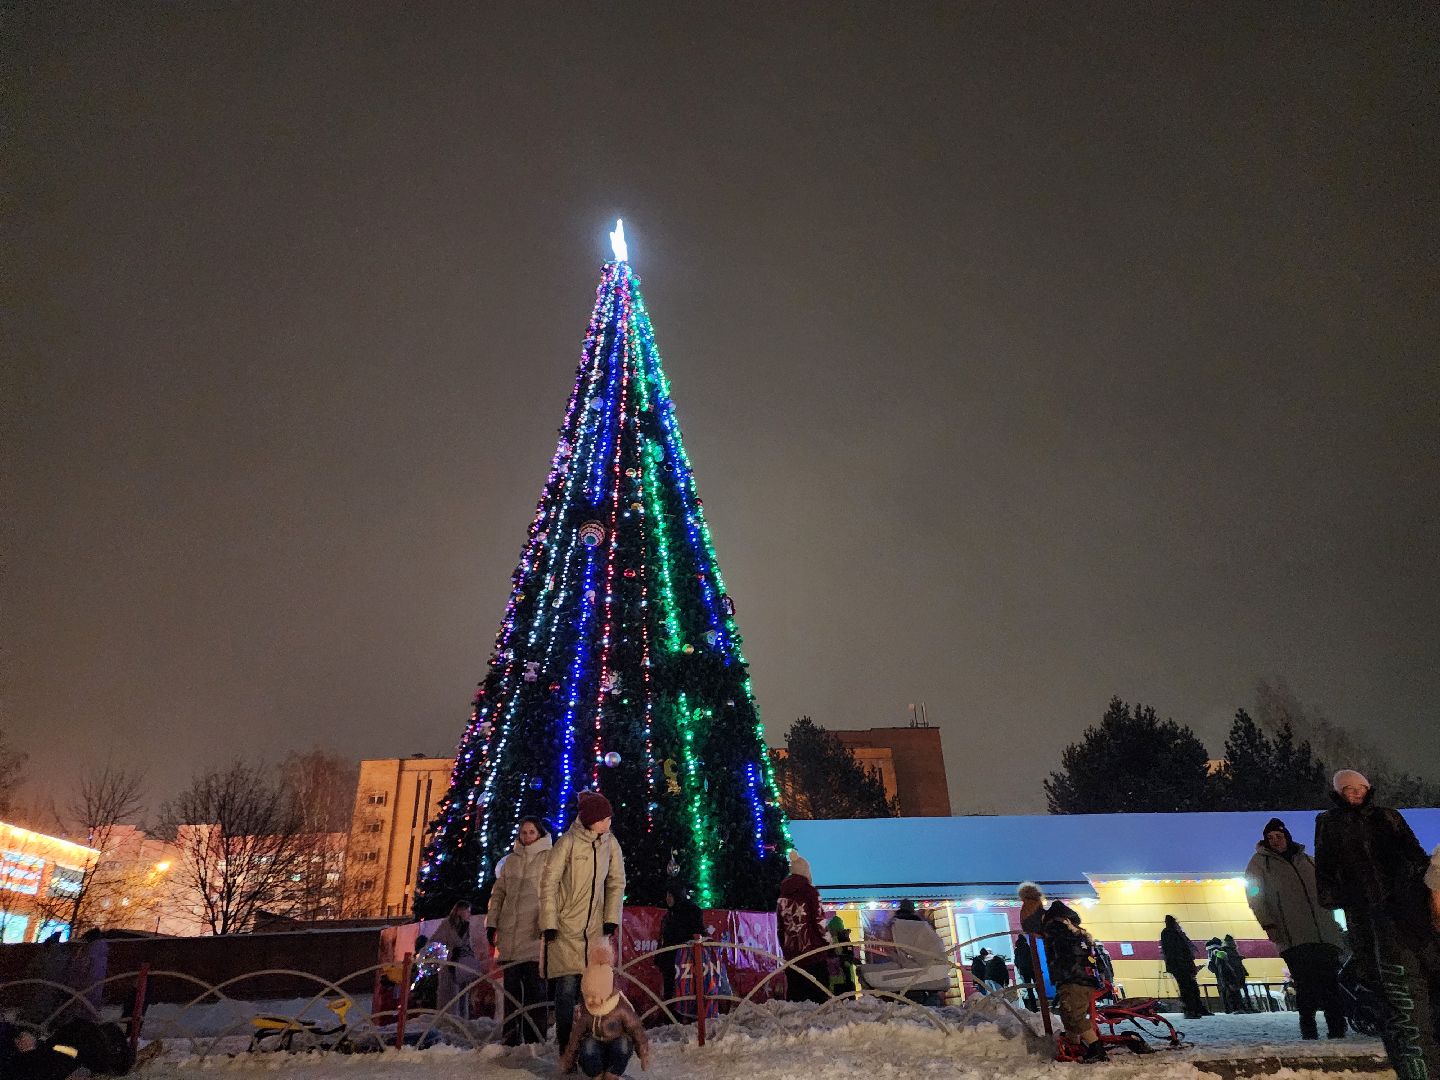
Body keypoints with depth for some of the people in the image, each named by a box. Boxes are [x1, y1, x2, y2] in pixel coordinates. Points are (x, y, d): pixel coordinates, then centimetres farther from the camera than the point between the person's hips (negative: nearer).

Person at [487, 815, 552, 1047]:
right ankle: (511, 1041, 19)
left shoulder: (550, 858, 0)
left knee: (534, 988, -2)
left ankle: (535, 1042, 4)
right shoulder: (510, 860, 15)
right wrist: (492, 922, 9)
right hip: (510, 934, 5)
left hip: (535, 934, -5)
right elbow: (498, 892, 18)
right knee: (511, 988, 10)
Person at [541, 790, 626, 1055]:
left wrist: (611, 919, 3)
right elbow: (548, 883, -9)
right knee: (567, 985, -5)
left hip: (595, 926, 4)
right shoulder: (568, 843, -13)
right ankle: (564, 1042, 9)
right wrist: (549, 924, -10)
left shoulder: (610, 843, 0)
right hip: (566, 926, -4)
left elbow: (617, 882, 9)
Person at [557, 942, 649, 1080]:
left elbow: (637, 1030, -9)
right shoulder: (582, 1011, -14)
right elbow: (575, 1037, 0)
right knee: (588, 1044, -35)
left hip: (617, 1043, -1)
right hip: (594, 1044, 1)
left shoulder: (621, 1007, -22)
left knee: (623, 1043, -36)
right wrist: (567, 1062, 9)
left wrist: (644, 1056, -1)